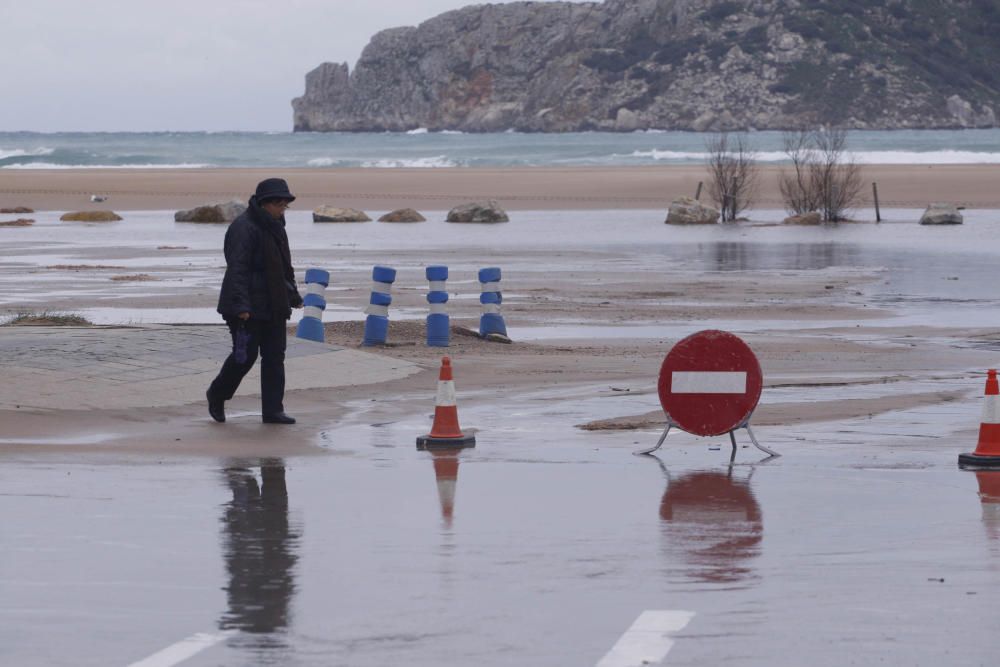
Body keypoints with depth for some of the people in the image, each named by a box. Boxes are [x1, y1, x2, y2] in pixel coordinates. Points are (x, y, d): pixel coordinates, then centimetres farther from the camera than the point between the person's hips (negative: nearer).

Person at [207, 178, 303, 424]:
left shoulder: (275, 227, 15)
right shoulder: (244, 228, -15)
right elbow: (237, 269, -21)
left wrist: (293, 295, 25)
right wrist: (241, 306, -26)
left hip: (273, 307, 9)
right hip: (249, 309, -9)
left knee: (274, 357, 5)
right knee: (245, 355, -4)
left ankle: (272, 410, 7)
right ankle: (217, 395, 19)